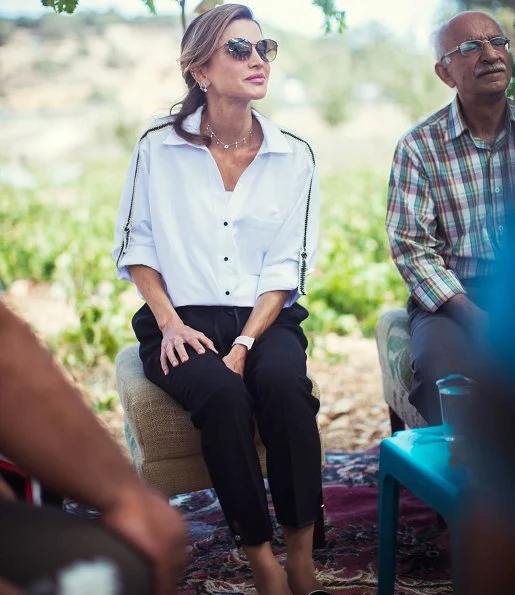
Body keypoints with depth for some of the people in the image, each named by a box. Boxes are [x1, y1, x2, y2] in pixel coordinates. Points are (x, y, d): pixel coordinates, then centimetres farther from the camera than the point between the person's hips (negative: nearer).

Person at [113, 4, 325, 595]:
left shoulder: (293, 155, 4)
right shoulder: (159, 147, 0)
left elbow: (287, 266, 0)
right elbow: (135, 245, 5)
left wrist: (244, 344, -13)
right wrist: (169, 323, -9)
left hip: (265, 318, 2)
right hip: (182, 320, -1)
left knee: (285, 384, -31)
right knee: (222, 393, -32)